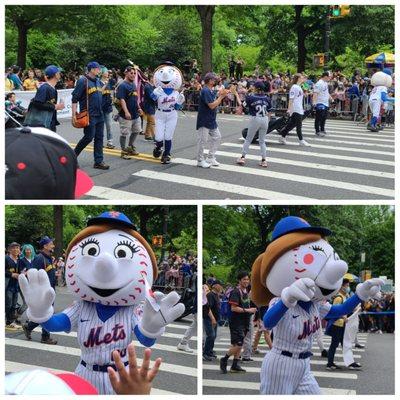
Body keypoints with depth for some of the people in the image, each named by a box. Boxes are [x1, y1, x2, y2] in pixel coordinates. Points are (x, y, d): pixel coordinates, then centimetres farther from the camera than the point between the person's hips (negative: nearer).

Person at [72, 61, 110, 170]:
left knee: (99, 137, 7)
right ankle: (74, 155, 14)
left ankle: (99, 161, 12)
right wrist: (74, 114, -17)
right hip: (88, 115, -8)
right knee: (89, 136, -6)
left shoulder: (98, 81, 13)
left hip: (99, 115, 8)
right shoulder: (83, 81, -11)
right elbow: (75, 98, -13)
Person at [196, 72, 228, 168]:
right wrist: (221, 96, -17)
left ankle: (211, 158, 22)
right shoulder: (205, 91, -19)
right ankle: (200, 161, 9)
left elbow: (215, 103, 15)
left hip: (211, 120, 10)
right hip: (204, 121, -10)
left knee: (216, 137, 13)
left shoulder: (210, 91, 12)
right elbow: (212, 105, -23)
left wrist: (221, 96, 3)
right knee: (203, 140, -1)